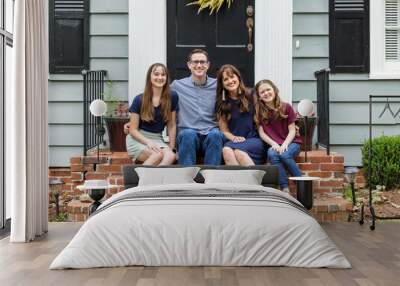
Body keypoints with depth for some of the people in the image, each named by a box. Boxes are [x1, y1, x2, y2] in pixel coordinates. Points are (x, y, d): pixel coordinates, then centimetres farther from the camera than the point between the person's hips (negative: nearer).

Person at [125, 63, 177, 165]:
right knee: (158, 155, -33)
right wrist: (148, 142, -18)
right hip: (138, 138, -2)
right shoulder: (139, 100, -4)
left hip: (157, 139, 2)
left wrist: (171, 147, 1)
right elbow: (133, 130, -2)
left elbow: (172, 125, 7)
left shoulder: (172, 97, 0)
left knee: (171, 156, -32)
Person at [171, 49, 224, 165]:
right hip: (187, 133, 0)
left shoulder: (217, 85, 14)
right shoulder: (177, 85, 11)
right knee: (188, 134, -34)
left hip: (211, 132, 1)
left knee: (215, 135, -33)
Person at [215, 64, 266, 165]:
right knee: (226, 151, -34)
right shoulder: (221, 104, 13)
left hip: (254, 140, -2)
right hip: (234, 141, 2)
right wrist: (234, 138, -9)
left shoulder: (251, 96, 7)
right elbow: (224, 130, 11)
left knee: (238, 151, -35)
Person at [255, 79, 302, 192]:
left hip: (290, 142, -1)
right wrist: (274, 144, -15)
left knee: (285, 154, -34)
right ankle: (285, 189, -33)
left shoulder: (286, 107, 0)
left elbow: (292, 130, -1)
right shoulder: (259, 111, 3)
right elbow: (261, 133, 1)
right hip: (273, 145, 1)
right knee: (272, 154, -33)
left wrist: (284, 145, -17)